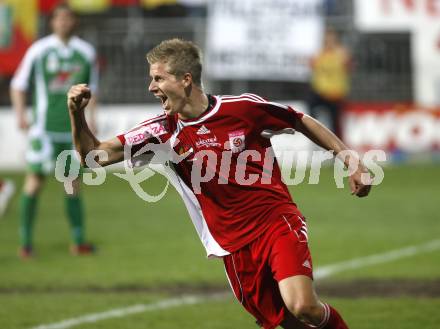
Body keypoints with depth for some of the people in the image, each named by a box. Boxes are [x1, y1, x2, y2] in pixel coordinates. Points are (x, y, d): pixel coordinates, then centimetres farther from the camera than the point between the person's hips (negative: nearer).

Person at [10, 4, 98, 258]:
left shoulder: (86, 52, 8)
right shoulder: (38, 51, -2)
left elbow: (91, 87, 22)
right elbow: (19, 84, 3)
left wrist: (92, 116, 17)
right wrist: (20, 114, -8)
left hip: (74, 128, 3)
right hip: (45, 126, -3)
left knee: (74, 184, 6)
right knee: (35, 178, -9)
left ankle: (79, 241, 11)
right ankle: (26, 242, -5)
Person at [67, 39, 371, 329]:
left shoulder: (242, 107, -7)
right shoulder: (163, 132, 0)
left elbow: (301, 122, 8)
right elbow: (95, 156, -3)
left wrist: (350, 161, 8)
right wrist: (77, 113, -20)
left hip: (278, 222, -3)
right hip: (234, 246, 3)